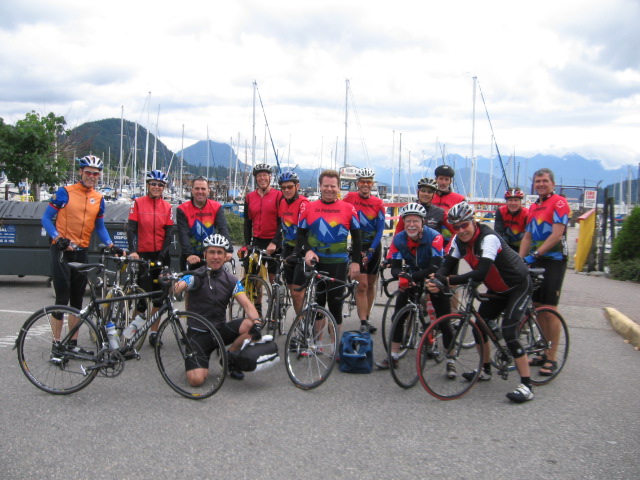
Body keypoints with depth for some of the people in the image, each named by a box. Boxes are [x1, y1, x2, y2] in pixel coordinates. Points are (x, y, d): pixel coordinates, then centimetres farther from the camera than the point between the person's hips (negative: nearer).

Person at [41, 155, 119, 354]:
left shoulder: (98, 199, 8)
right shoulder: (64, 192, -5)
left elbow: (100, 227, 14)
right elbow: (46, 218, -4)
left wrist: (111, 246, 0)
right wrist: (57, 237, -19)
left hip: (81, 252, 5)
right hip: (62, 251, -5)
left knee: (77, 300, 10)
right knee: (62, 298, -7)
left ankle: (73, 343, 20)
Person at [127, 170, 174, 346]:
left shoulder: (167, 207, 6)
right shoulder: (138, 203, -1)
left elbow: (168, 233, 3)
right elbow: (131, 228, -6)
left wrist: (162, 254, -9)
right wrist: (132, 251, -20)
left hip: (161, 255, 3)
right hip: (143, 255, -3)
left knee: (159, 296, 4)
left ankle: (154, 332, 15)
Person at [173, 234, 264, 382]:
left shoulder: (231, 281, 1)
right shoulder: (195, 276, -9)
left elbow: (247, 304, -10)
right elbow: (177, 288, -28)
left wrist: (257, 322, -30)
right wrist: (169, 287, -54)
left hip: (220, 330, 4)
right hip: (198, 333, -3)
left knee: (251, 325, -24)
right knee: (196, 380, -24)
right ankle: (203, 360, 14)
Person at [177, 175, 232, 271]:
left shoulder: (217, 207, -2)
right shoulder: (182, 210, -6)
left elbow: (223, 229, -15)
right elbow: (183, 235, -16)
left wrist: (228, 250, -30)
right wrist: (189, 255, -32)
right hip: (191, 257, -1)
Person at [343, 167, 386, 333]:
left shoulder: (378, 203, -5)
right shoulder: (350, 198, -6)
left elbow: (380, 229, -6)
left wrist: (370, 252, -14)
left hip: (374, 246, 2)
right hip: (357, 245, -2)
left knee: (371, 284, 10)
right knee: (362, 284, -12)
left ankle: (366, 318, 23)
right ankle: (363, 322, -9)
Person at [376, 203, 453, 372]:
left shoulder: (434, 237, -27)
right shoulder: (398, 239, -16)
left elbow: (435, 267, -34)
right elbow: (395, 267, -18)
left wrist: (411, 277, -46)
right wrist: (401, 275, -42)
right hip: (412, 278, 3)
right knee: (398, 313, -6)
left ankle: (451, 361, 4)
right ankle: (393, 355, 5)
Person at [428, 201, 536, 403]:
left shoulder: (488, 238, -32)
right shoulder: (459, 240, -8)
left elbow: (481, 273, -42)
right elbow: (448, 264, -14)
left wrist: (448, 281, -42)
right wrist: (437, 278, -36)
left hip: (518, 286, -8)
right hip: (497, 288, 8)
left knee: (508, 332, -17)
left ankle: (526, 386, -11)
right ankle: (485, 370, 29)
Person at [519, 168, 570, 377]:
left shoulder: (559, 202, -8)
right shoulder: (533, 207, 16)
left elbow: (557, 234, -17)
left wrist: (536, 253, -23)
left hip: (553, 261, -7)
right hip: (536, 262, 7)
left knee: (549, 311, -7)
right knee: (538, 308, 8)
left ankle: (551, 359, 0)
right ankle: (544, 353, 17)